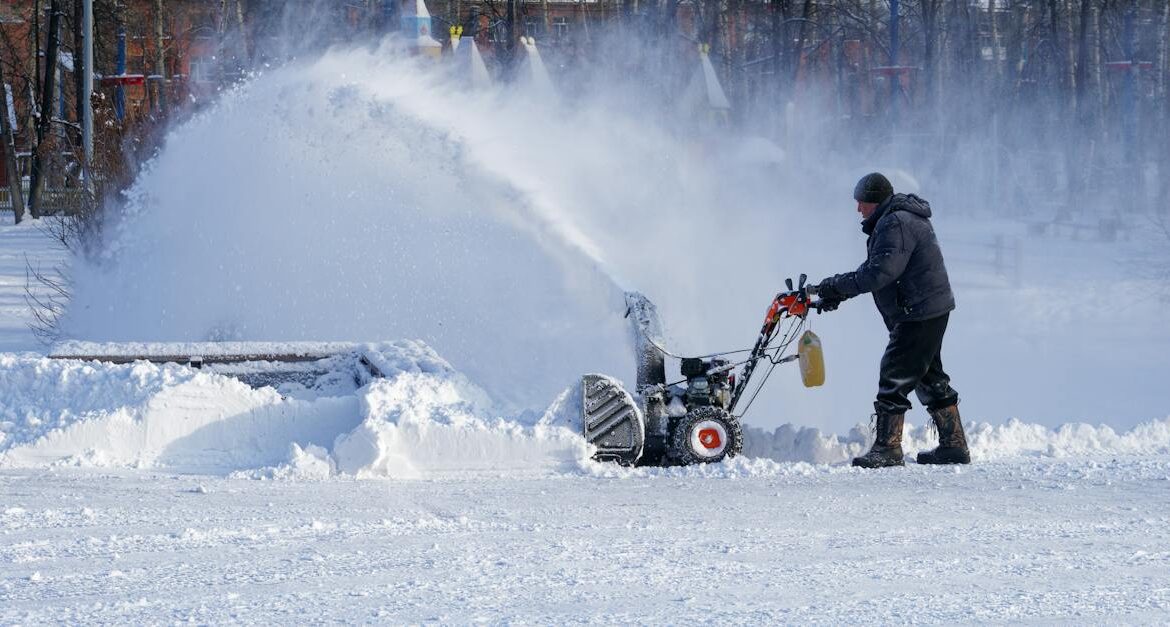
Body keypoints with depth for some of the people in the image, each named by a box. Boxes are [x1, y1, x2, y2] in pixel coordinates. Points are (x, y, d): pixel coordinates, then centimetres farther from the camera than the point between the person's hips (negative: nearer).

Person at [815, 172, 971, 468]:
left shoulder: (896, 224, -19)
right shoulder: (895, 220, 16)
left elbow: (879, 274, -26)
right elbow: (873, 269, 18)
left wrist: (838, 286, -17)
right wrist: (838, 290, 7)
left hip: (919, 315, -11)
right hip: (932, 311, 11)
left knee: (895, 377, -8)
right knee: (929, 378, 17)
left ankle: (887, 449, -7)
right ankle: (954, 446, 21)